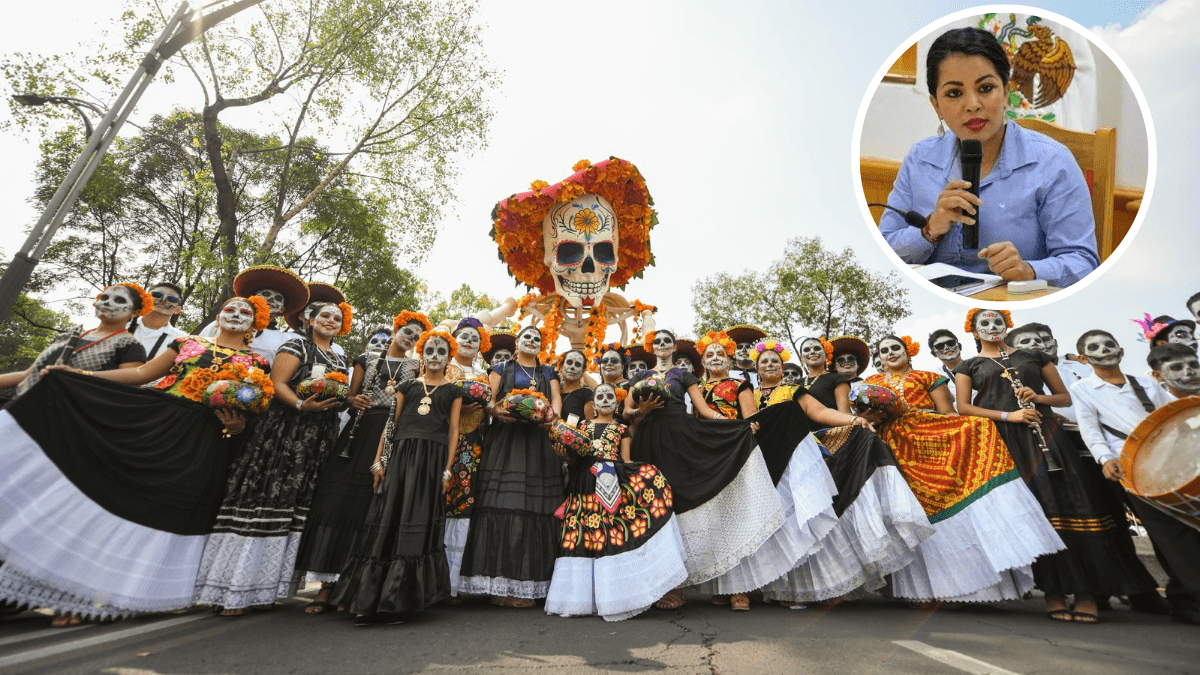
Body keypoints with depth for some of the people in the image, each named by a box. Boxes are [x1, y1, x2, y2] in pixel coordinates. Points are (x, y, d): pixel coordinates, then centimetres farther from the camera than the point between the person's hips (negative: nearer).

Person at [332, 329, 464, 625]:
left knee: (417, 524, -3)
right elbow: (390, 423, 11)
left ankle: (396, 601, 8)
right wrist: (379, 460, 1)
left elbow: (453, 430, 6)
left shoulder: (453, 391, 11)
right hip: (401, 453, 2)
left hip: (433, 457, -1)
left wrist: (447, 469, -3)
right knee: (386, 520, 0)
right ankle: (367, 601, 9)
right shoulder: (407, 386, 15)